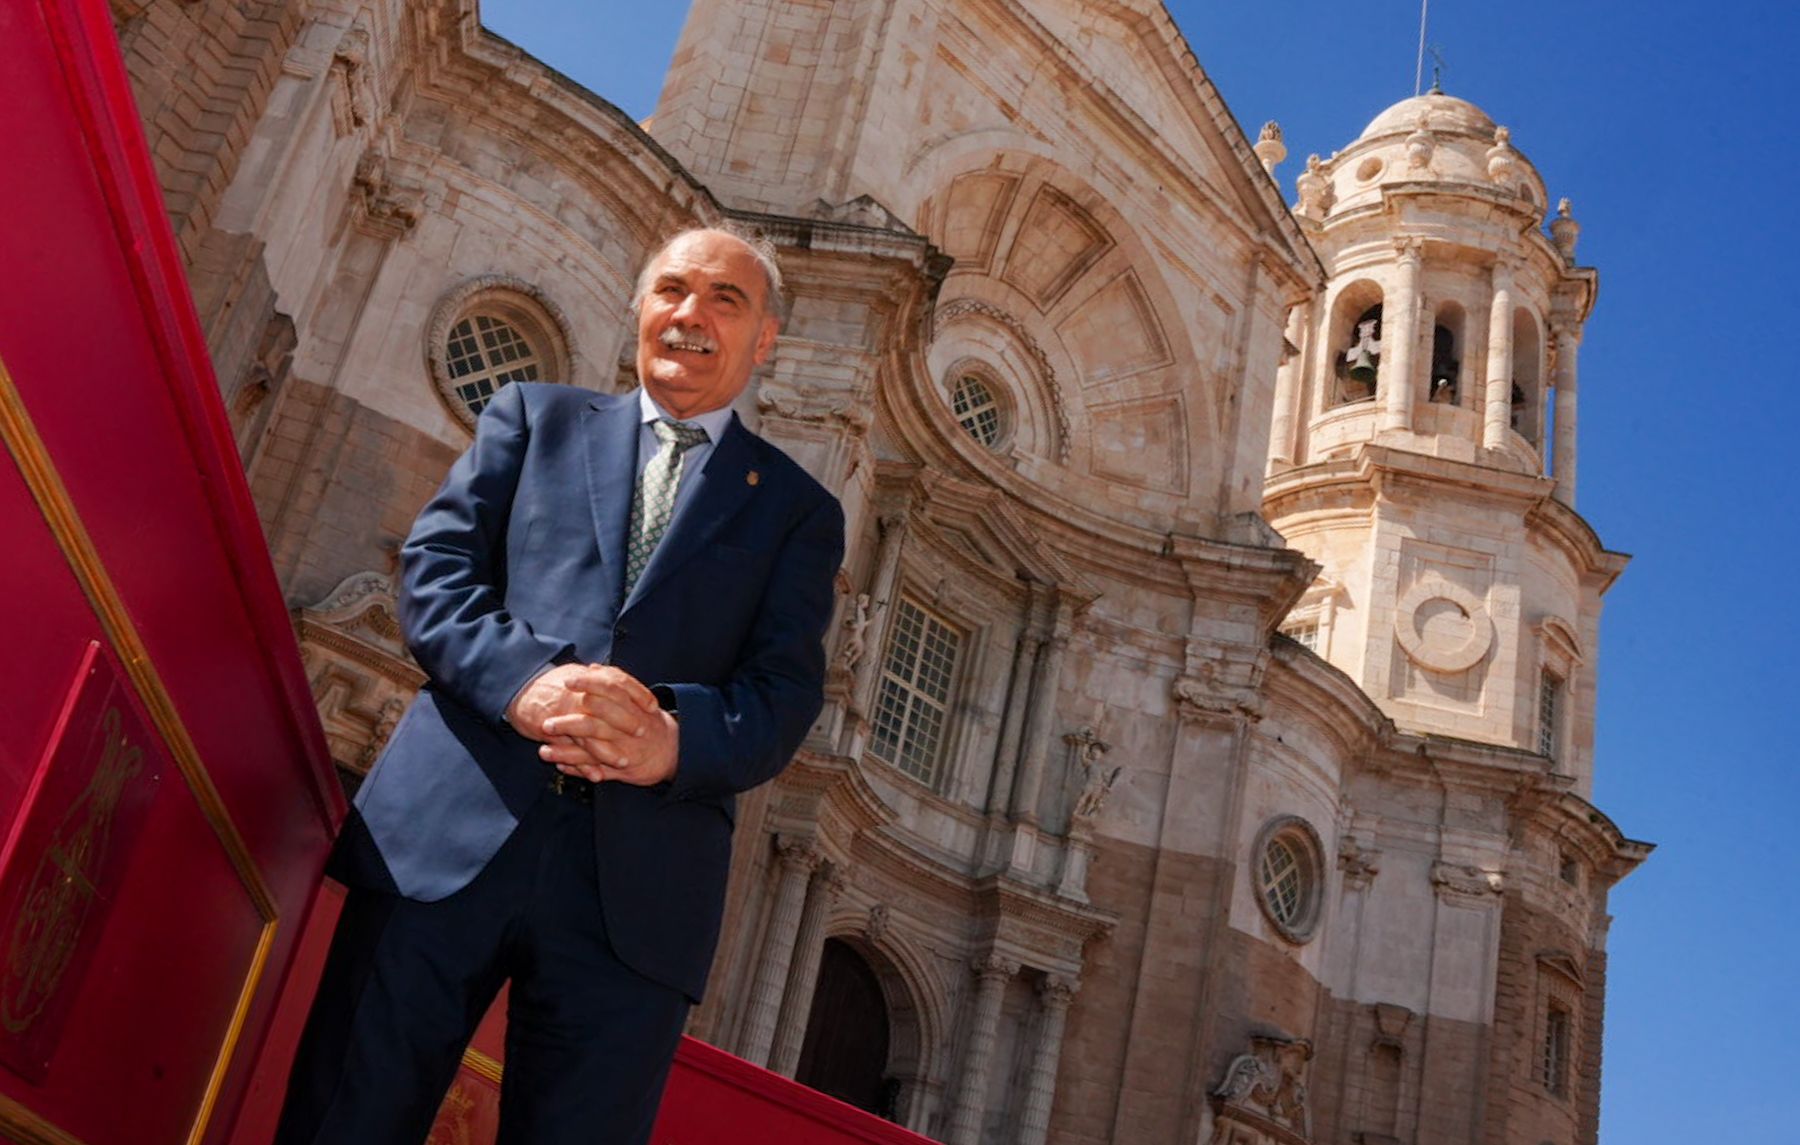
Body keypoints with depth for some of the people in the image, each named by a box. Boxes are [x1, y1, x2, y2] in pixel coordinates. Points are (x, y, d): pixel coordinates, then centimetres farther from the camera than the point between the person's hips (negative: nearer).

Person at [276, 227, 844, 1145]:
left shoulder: (797, 510, 17)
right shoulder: (536, 418, 19)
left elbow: (786, 691, 5)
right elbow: (433, 567, 7)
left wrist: (677, 741, -17)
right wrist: (524, 680, -14)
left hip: (638, 886, 0)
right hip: (448, 831, 1)